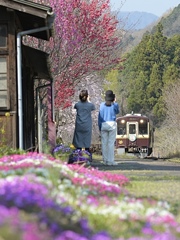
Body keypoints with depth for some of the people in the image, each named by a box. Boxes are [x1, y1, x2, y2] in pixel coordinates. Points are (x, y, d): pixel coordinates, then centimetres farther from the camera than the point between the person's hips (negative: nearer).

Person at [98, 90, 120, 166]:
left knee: (104, 143, 6)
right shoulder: (115, 105, -2)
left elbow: (100, 116, 3)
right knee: (111, 143, -2)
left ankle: (105, 160, 6)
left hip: (103, 124, 2)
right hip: (112, 124, -2)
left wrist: (99, 127, 9)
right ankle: (110, 161, -5)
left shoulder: (102, 105, 2)